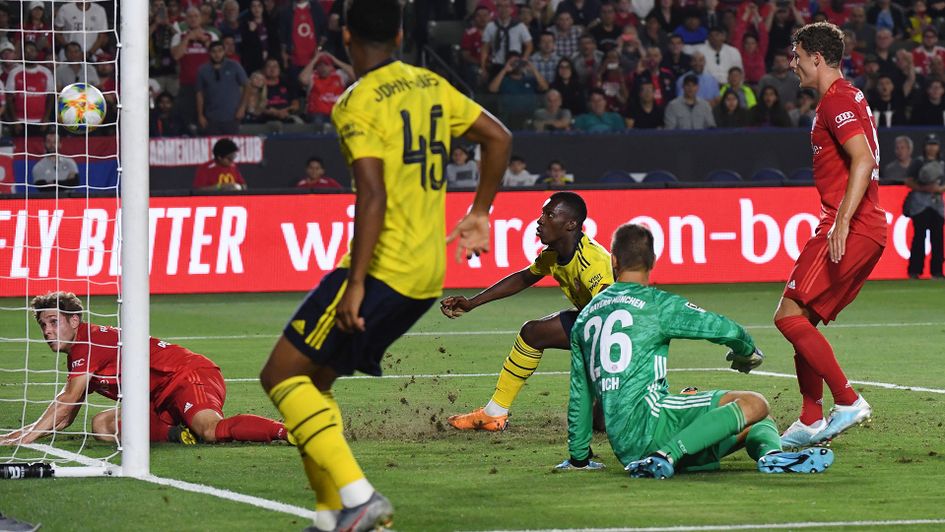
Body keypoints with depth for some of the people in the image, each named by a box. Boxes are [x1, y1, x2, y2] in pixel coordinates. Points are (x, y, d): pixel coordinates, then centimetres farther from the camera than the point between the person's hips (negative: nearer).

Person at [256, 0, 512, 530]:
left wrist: (355, 282, -22)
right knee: (314, 377, 17)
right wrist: (479, 213, 24)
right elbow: (500, 138, 16)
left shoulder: (358, 104, -12)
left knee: (282, 375, -4)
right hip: (429, 273, 8)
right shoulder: (431, 86, 11)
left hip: (384, 268, -8)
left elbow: (373, 196, -22)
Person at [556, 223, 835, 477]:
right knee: (754, 404, -14)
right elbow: (726, 330, -3)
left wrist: (578, 457, 36)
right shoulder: (656, 303, 0)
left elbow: (579, 396, 25)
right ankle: (666, 457, -27)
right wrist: (748, 353, 21)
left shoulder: (585, 316, 20)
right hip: (645, 416, -7)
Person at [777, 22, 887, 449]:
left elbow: (863, 160, -23)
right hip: (869, 230, 10)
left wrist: (841, 222, -29)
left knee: (790, 315, -11)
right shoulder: (849, 98, 21)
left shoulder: (836, 101, -11)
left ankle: (847, 401, -12)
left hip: (850, 230, -10)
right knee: (802, 319, 12)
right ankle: (810, 422, 12)